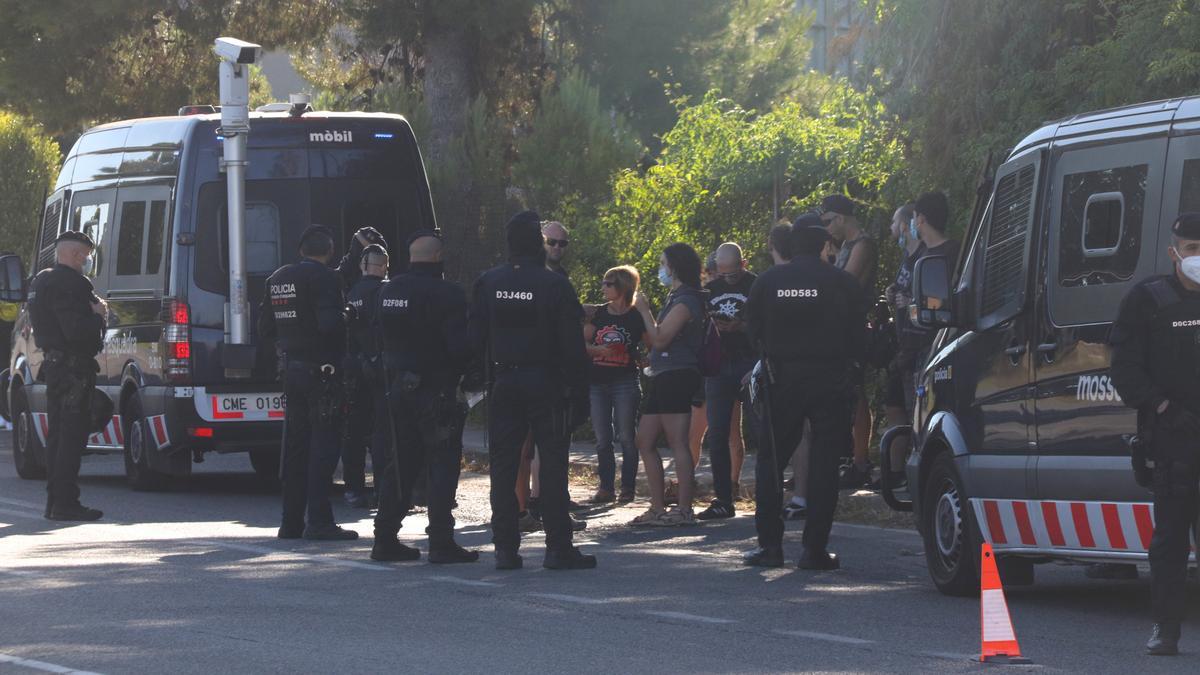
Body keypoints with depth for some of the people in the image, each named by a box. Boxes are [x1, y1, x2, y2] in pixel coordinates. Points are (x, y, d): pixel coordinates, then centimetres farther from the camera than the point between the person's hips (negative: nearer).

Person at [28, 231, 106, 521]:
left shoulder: (42, 281, 16)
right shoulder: (70, 284, -18)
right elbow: (76, 330, -26)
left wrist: (93, 310, 12)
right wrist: (98, 315, -7)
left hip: (53, 364, 10)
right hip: (73, 368, -10)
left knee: (59, 435, 15)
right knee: (72, 436, -8)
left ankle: (55, 500, 20)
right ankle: (65, 503, -10)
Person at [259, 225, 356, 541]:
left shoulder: (277, 279, 11)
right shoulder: (325, 278, -13)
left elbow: (265, 328, 14)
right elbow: (330, 323, -24)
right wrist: (347, 319, -5)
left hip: (291, 369, 7)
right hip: (321, 370, -7)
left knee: (295, 445, 12)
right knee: (323, 444, -5)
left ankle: (292, 521, 15)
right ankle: (318, 521, -9)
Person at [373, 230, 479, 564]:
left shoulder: (388, 291, 8)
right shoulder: (446, 294, -15)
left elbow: (380, 337, 14)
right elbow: (460, 346, -17)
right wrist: (460, 372, 0)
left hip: (397, 386, 7)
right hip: (435, 390, -7)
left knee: (400, 462, 14)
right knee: (443, 463, -2)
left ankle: (385, 538, 14)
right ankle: (441, 542, -6)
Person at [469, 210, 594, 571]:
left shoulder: (488, 283, 2)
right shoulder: (554, 285, -9)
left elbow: (475, 338, 4)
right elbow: (572, 345, -10)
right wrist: (578, 390, -6)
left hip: (504, 382, 3)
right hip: (546, 384, -3)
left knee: (503, 464, 6)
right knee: (552, 463, 0)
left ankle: (505, 547, 5)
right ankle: (558, 547, -2)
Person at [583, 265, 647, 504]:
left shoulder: (636, 316, -3)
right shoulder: (599, 313, 8)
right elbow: (582, 342, 5)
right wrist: (598, 350, -13)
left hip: (625, 383, -4)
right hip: (598, 383, 4)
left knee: (625, 438, -3)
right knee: (602, 439, 6)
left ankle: (627, 488, 3)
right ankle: (606, 488, 11)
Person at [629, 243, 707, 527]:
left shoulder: (685, 301, -12)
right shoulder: (677, 298, 21)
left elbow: (660, 339, -17)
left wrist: (644, 310, -7)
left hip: (677, 376, -11)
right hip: (662, 377, 11)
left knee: (678, 443, -10)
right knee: (644, 442, 11)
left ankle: (684, 510, -11)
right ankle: (658, 508, 13)